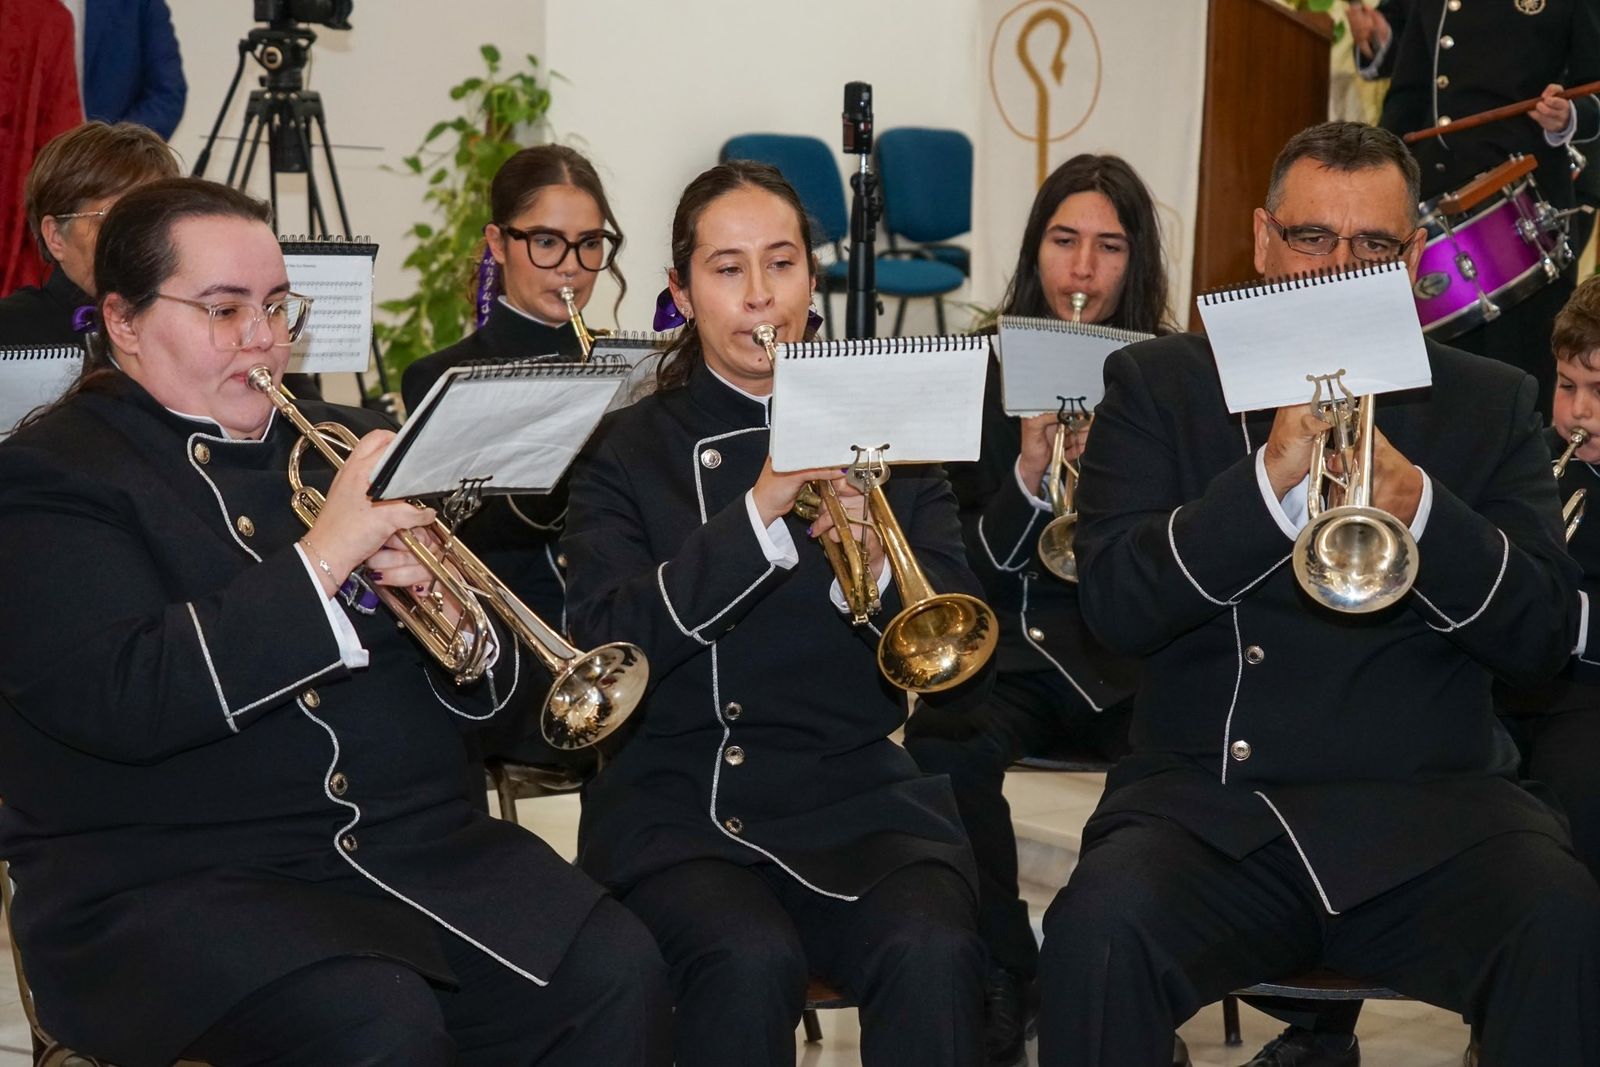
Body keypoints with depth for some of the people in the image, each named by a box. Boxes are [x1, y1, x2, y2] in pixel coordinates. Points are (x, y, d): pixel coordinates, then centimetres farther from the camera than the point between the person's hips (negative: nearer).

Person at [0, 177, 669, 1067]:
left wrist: (454, 614, -7)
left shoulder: (348, 441, 17)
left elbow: (505, 687, 16)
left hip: (414, 847, 6)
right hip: (175, 881, -5)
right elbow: (122, 701, -19)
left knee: (618, 973, -21)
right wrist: (323, 557, -19)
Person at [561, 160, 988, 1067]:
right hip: (680, 805, -1)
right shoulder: (627, 449, 6)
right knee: (751, 962, -32)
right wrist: (760, 510, -22)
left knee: (933, 953, -29)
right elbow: (606, 649, -12)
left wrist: (876, 573, -18)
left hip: (859, 796, 2)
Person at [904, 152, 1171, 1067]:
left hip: (1132, 646, 0)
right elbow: (967, 568, 0)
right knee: (947, 752, -32)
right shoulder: (983, 375, 4)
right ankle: (1005, 982, -10)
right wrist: (1027, 477, -18)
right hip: (1009, 638, 0)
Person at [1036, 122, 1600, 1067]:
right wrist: (1272, 473, -17)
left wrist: (1413, 501, -16)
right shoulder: (1159, 383, 10)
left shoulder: (1491, 405, 13)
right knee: (1102, 927, -32)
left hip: (1430, 810, 1)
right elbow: (1116, 606, -4)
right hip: (1211, 803, -1)